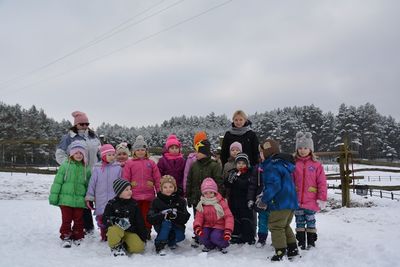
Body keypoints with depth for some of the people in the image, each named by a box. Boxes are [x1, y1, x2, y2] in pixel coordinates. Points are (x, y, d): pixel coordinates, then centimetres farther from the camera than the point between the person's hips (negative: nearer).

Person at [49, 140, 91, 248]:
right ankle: (66, 237, 17)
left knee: (78, 220, 9)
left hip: (79, 200, 2)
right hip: (65, 199, -2)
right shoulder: (65, 166, -2)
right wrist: (53, 196, -5)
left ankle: (78, 237, 24)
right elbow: (57, 182, -2)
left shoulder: (86, 169, 6)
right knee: (66, 220, 3)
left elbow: (88, 185, 12)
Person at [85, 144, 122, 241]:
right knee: (102, 219, 6)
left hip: (115, 200, 0)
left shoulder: (118, 168, 2)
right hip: (101, 200, 0)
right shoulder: (97, 168, 1)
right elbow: (92, 183, 4)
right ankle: (104, 237, 20)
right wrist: (89, 198, 4)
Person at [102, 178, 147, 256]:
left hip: (130, 232, 2)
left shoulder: (133, 204, 5)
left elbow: (140, 221, 7)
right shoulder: (112, 204, -2)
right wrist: (118, 221, -27)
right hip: (117, 229, -2)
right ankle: (116, 247, -7)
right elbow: (105, 219, -9)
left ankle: (123, 245, 10)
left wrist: (143, 236, 3)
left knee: (139, 248, -22)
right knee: (114, 231, -39)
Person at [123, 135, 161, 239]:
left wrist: (159, 192, 3)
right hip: (134, 195, -1)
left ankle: (147, 233, 21)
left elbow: (157, 178, 6)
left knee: (146, 215, 10)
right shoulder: (129, 163, 2)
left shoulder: (151, 163, 5)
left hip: (148, 195, 1)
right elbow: (125, 179, 1)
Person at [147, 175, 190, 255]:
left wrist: (176, 215, -30)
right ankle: (159, 246, -21)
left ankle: (171, 241, 12)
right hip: (161, 226, -2)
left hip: (176, 225, 2)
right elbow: (150, 219, -14)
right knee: (166, 222, -32)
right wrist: (162, 215, -32)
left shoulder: (180, 201, -1)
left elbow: (185, 218, -9)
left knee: (180, 236, -26)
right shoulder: (156, 201, -5)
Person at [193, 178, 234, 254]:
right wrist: (197, 226, -23)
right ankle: (209, 245, 12)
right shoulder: (201, 205, 2)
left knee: (215, 237, -30)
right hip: (207, 226, 4)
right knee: (202, 235, -25)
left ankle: (223, 245, 7)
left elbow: (229, 216, -12)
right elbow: (198, 217, 0)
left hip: (219, 226, -3)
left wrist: (228, 230, -24)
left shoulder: (221, 203, -9)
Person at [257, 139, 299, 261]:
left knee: (276, 226, -1)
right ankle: (293, 249, 25)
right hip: (290, 202, 10)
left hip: (280, 204, -10)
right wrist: (264, 197, 20)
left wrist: (264, 200, -17)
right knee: (285, 226, 22)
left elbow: (274, 185, -26)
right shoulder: (283, 164, 16)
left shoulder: (272, 166, -16)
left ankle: (280, 252, 0)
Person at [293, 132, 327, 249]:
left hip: (311, 201, -1)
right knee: (299, 221, 10)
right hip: (297, 200, 1)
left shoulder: (316, 165, -1)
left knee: (310, 221, 8)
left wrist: (322, 199, -3)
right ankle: (301, 242, 22)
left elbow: (322, 183, -1)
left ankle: (311, 242, 21)